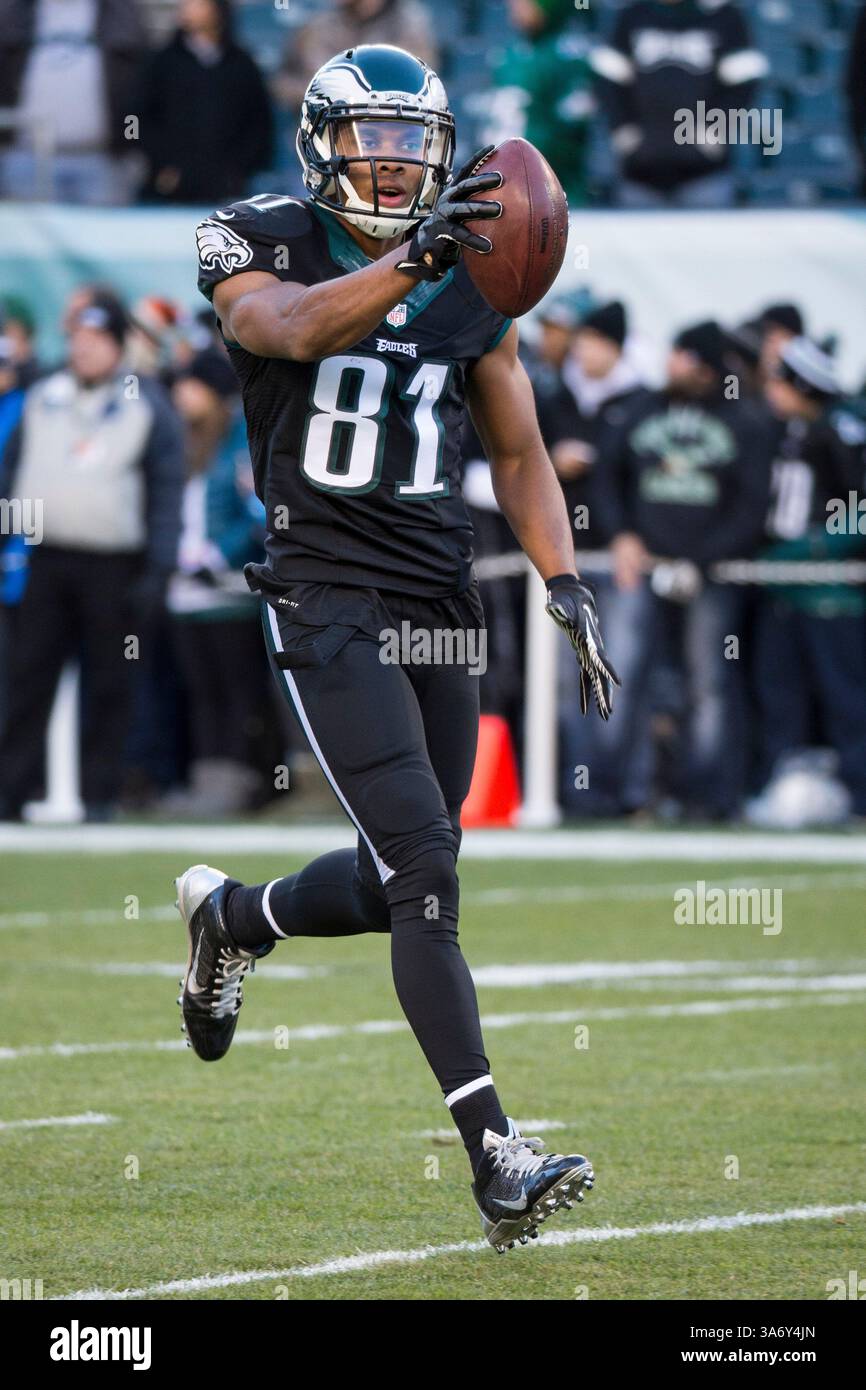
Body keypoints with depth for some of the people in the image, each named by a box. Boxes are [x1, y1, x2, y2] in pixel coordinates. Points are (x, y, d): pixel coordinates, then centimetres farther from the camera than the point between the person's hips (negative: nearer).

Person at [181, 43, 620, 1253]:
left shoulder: (472, 288, 9)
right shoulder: (261, 248, -3)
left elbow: (519, 457, 13)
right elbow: (292, 328, -27)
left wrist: (565, 581, -1)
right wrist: (412, 260, -42)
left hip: (442, 605, 5)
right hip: (327, 598, -5)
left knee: (398, 885, 11)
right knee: (425, 872, -15)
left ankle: (228, 918, 44)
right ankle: (496, 1156, -17)